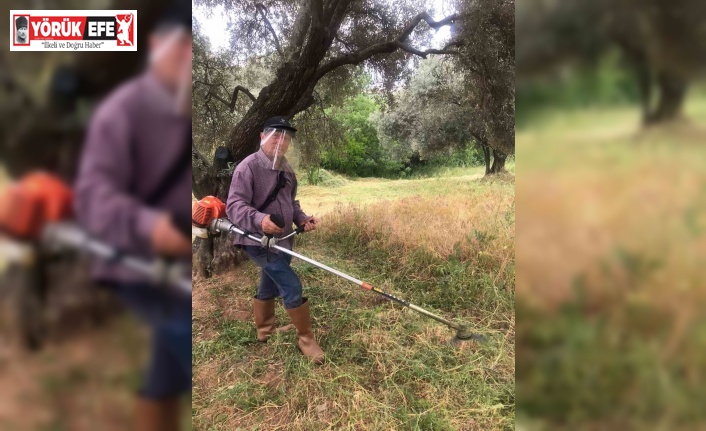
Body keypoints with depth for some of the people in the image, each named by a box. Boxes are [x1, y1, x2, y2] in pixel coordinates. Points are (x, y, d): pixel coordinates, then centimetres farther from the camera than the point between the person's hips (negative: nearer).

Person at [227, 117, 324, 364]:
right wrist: (259, 220, -40)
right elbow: (234, 205, -22)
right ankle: (306, 339, 8)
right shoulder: (248, 167, -17)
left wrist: (302, 219, 1)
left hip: (282, 240, 8)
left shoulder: (287, 170, 10)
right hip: (259, 241, -8)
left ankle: (264, 331, 43)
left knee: (269, 287, 22)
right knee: (292, 287, -11)